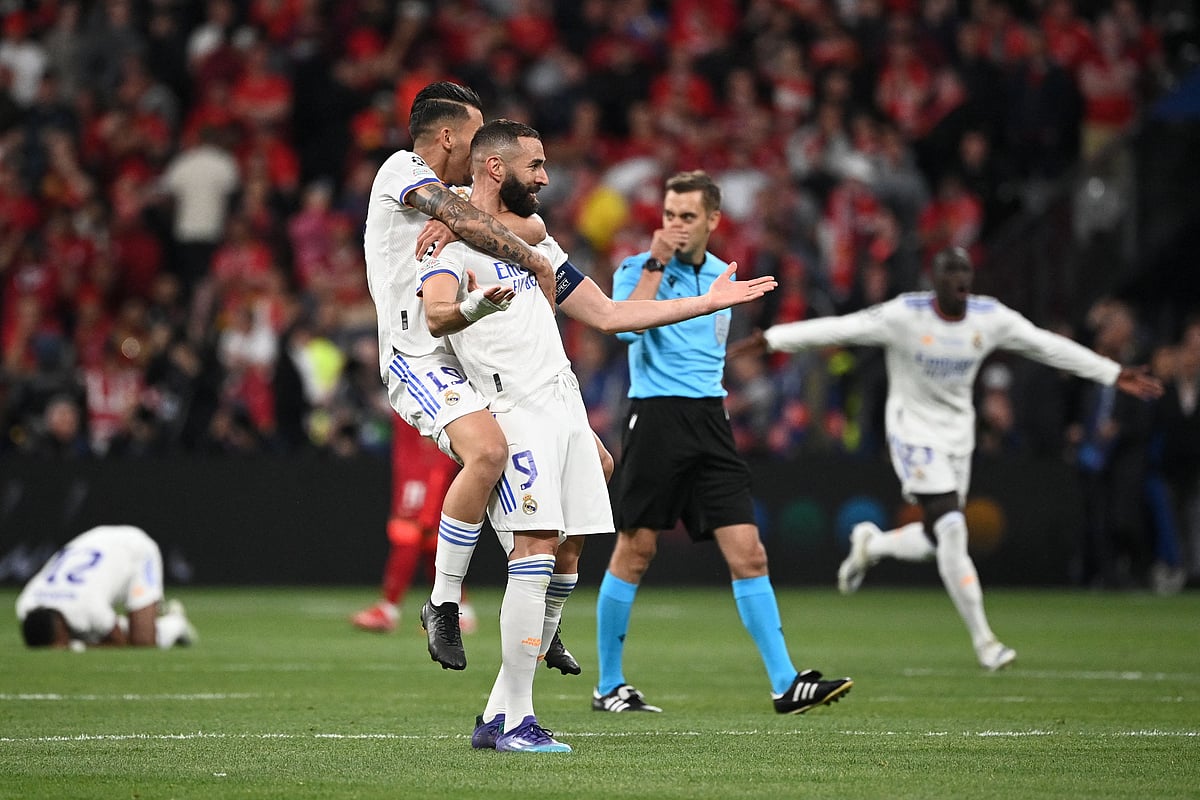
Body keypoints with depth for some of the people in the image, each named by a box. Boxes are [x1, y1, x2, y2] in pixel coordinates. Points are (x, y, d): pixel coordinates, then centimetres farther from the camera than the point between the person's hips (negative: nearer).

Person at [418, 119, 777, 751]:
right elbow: (436, 315, -24)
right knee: (536, 550, -18)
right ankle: (514, 719, -17)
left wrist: (709, 301, 26)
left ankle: (498, 715, 7)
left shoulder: (531, 239, 24)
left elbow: (607, 315, 27)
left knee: (564, 561, 3)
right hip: (511, 409, -9)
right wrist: (474, 306, -48)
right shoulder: (453, 238, -4)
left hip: (565, 405, 9)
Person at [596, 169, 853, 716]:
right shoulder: (637, 269, -3)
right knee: (634, 552, 0)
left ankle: (785, 684, -5)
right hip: (655, 418, -5)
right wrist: (656, 263, -19)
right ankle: (608, 686, 11)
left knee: (748, 554, -3)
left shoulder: (722, 275, 14)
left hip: (709, 420, 5)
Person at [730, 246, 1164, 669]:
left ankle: (869, 544, 37)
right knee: (951, 532, -15)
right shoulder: (905, 315, -16)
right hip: (915, 435, -5)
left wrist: (1114, 375, 5)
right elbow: (838, 329, -19)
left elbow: (1049, 346, 3)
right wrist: (772, 339, -25)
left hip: (959, 438, 5)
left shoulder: (990, 317, -4)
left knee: (936, 541, 5)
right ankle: (982, 639, -9)